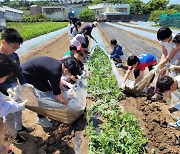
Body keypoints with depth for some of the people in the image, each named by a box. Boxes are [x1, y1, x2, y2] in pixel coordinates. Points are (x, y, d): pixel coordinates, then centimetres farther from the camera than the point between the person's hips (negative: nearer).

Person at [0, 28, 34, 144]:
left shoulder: (14, 56, -6)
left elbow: (19, 71, 3)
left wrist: (24, 83, -11)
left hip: (15, 88, 6)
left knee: (18, 109, 25)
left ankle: (19, 127, 51)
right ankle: (14, 135, 36)